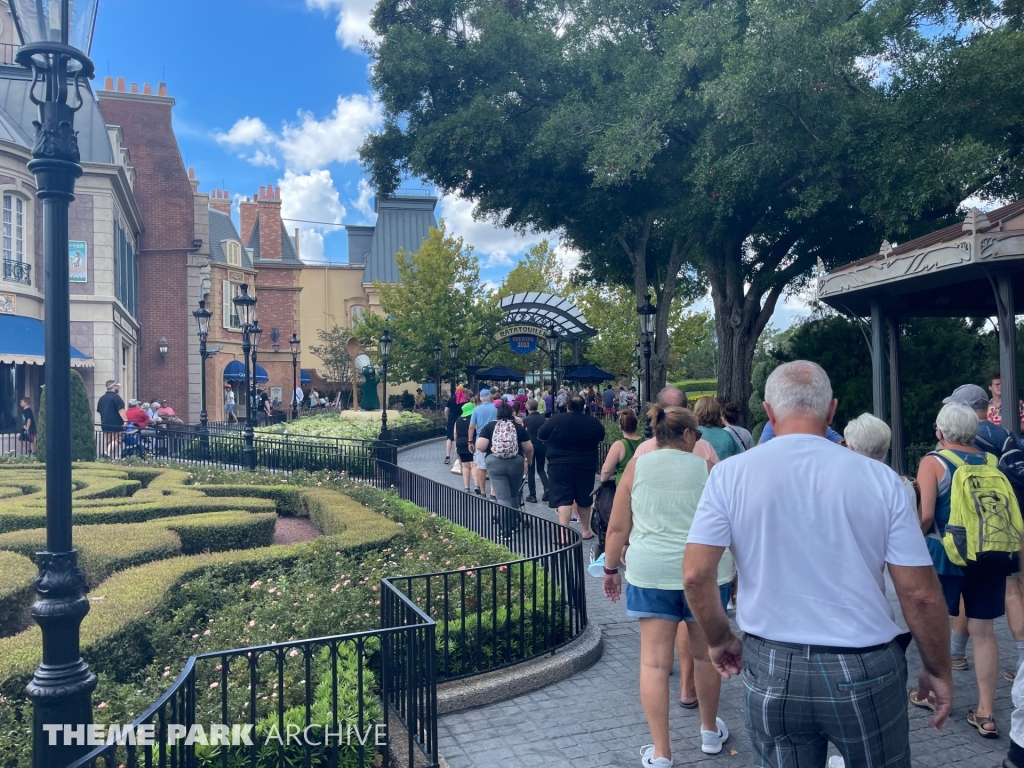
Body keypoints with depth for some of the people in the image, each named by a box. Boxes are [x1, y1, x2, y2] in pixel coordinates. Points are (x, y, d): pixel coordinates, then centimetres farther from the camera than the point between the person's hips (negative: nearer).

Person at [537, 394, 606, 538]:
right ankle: (586, 531, 28)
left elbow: (540, 436, 1)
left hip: (560, 466, -3)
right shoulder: (593, 422, -2)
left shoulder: (556, 420, -10)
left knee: (563, 500, -3)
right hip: (586, 466, 3)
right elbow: (600, 438, 16)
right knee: (584, 500, 16)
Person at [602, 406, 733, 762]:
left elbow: (617, 527, 2)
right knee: (705, 654, 17)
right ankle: (710, 731, 37)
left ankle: (660, 753, 7)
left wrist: (610, 568, 14)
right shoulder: (706, 468, 2)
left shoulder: (637, 465, 3)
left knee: (654, 660, 4)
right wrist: (736, 572, 19)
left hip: (651, 572, 0)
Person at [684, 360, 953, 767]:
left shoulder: (730, 475, -8)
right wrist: (938, 670, 9)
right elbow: (921, 593, -6)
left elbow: (695, 574, -10)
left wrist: (720, 640, 7)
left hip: (771, 668, 0)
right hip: (866, 670, 0)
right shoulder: (880, 478, -8)